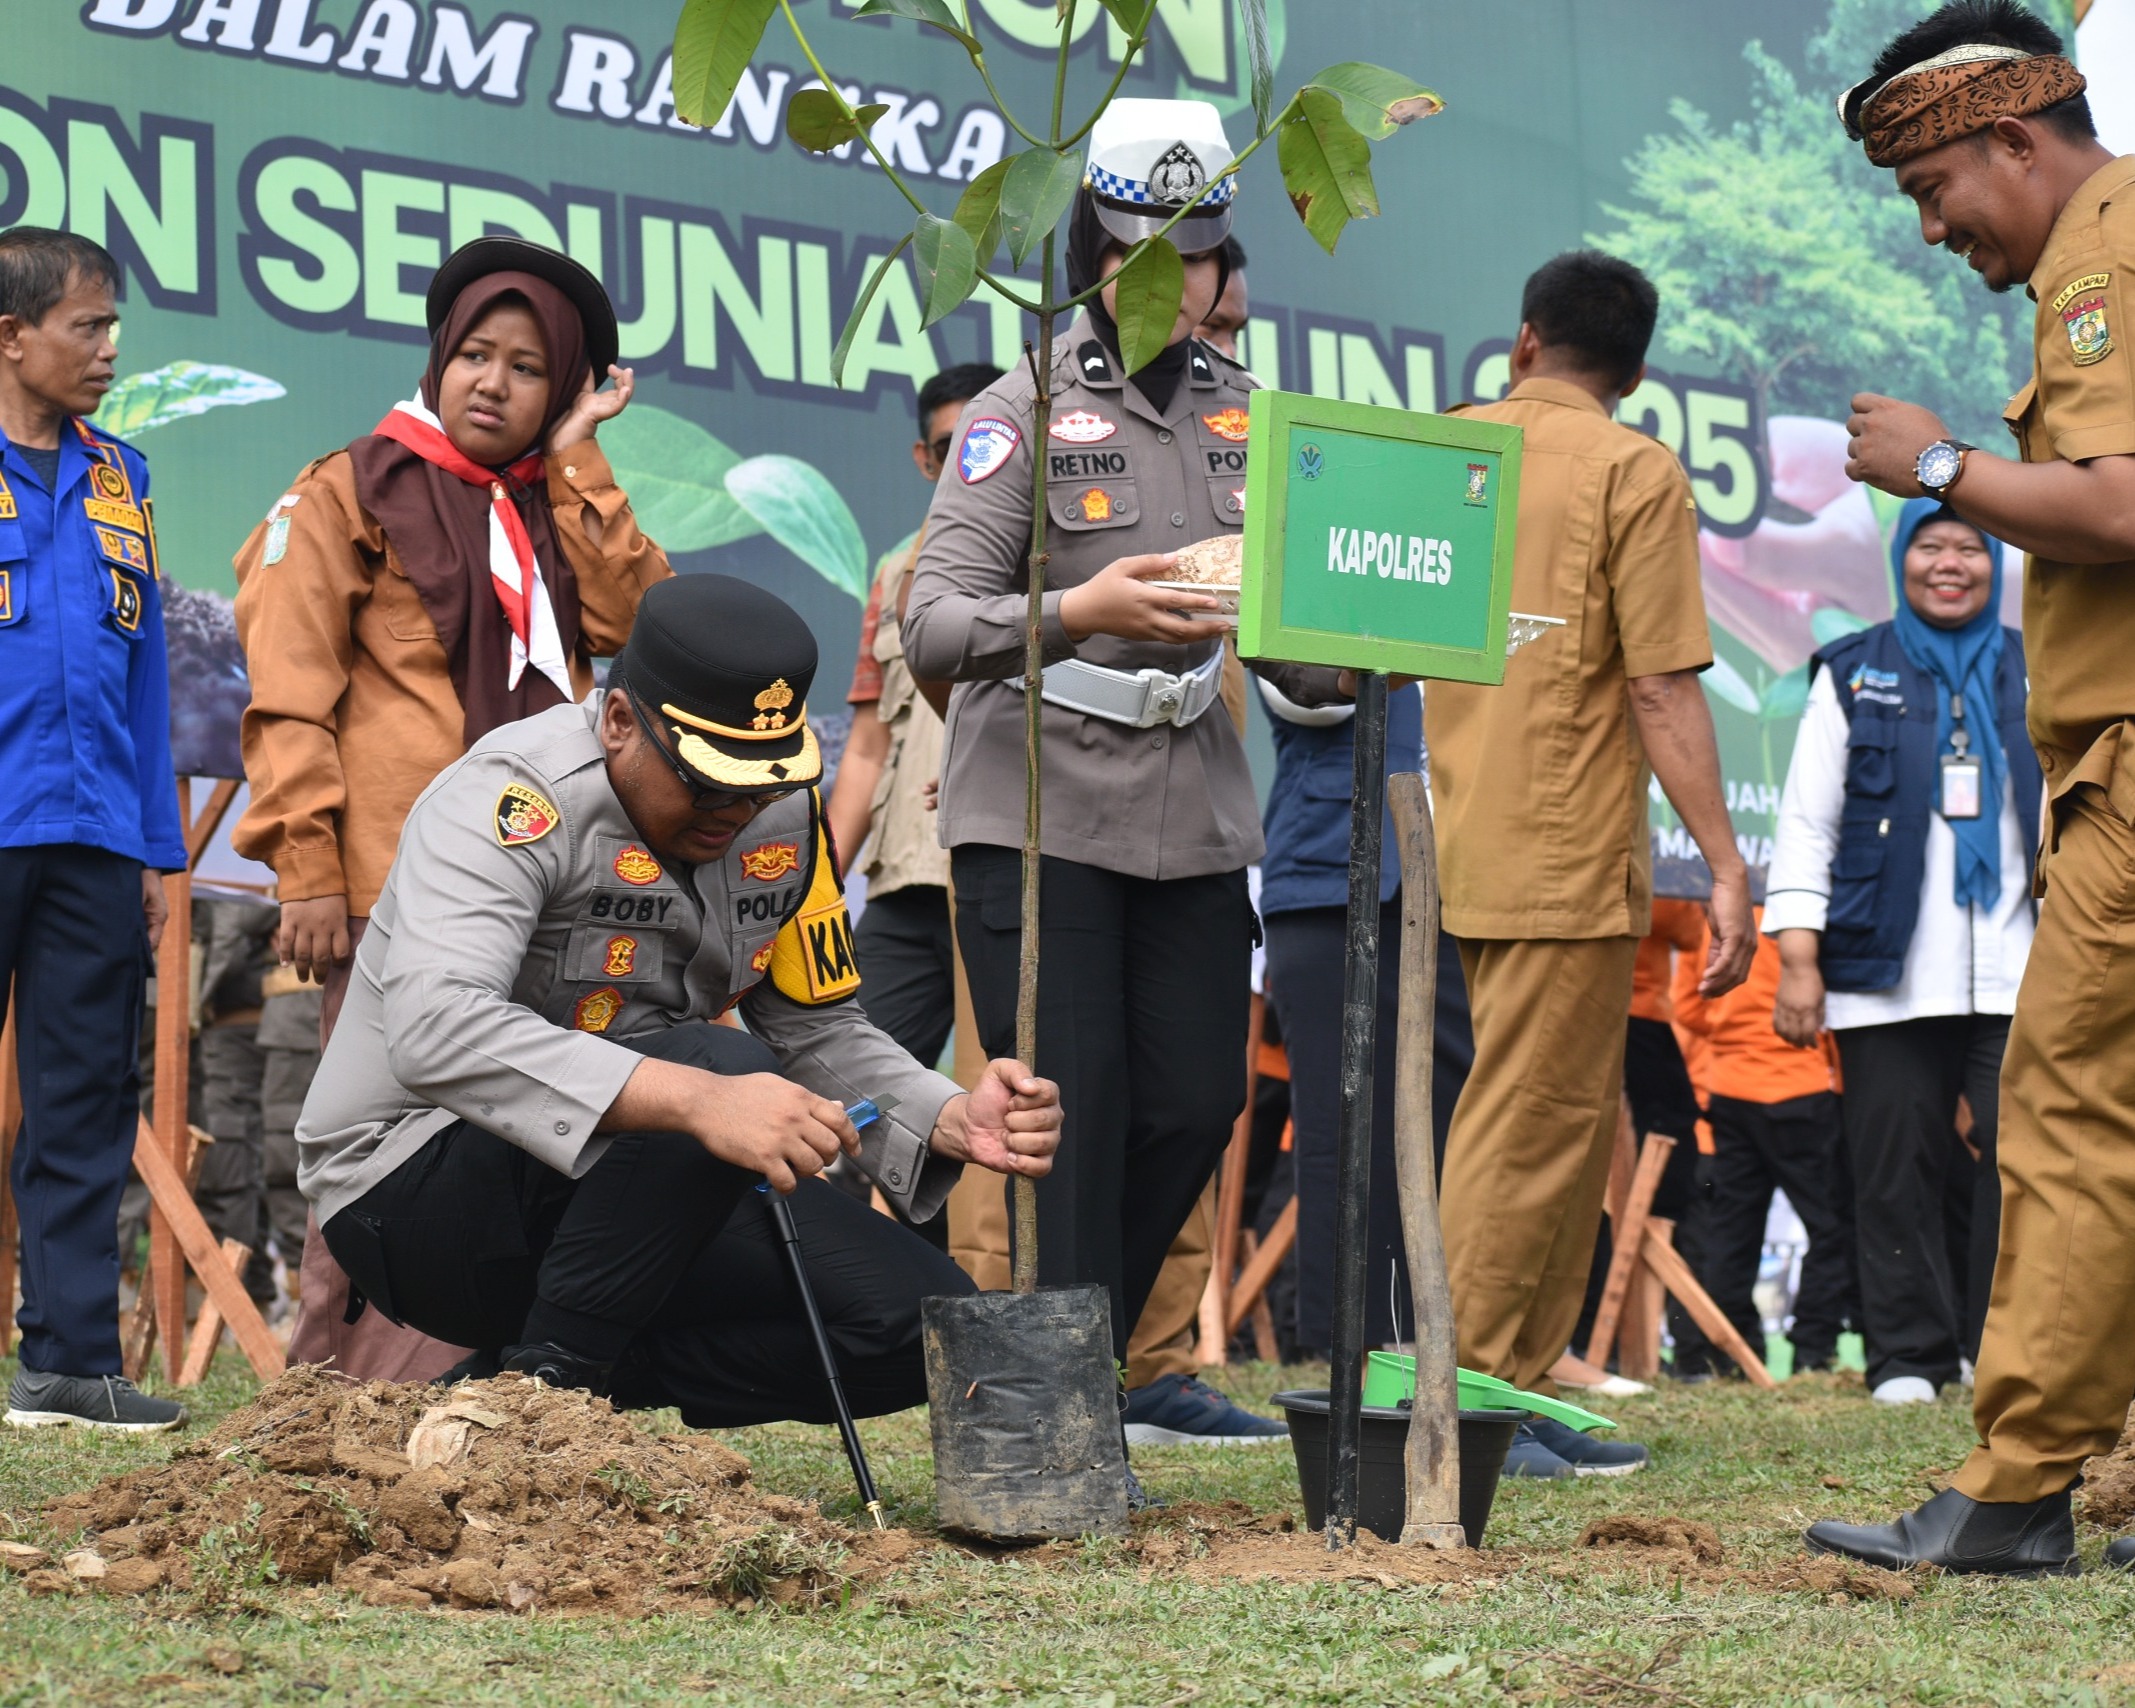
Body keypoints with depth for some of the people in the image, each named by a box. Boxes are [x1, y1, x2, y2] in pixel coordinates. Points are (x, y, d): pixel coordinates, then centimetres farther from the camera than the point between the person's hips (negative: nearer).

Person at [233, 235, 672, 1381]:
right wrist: (304, 871, -13)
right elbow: (289, 698, -4)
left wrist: (575, 465, 4)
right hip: (399, 887, -6)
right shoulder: (350, 498, 4)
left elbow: (631, 617, 3)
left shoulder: (558, 511, 22)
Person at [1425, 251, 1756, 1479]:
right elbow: (1664, 692, -12)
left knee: (1571, 1122, 15)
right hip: (1568, 856, -7)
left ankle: (1521, 1387, 16)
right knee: (1526, 1126, -4)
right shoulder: (1635, 473, -6)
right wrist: (1726, 867, -11)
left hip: (1470, 848, 7)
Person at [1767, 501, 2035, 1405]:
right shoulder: (1854, 675, 9)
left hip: (2013, 977, 1)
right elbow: (1806, 821, 6)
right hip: (1888, 976, -1)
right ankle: (1907, 1355, 7)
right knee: (1895, 1169, -1)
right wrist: (1798, 960, -3)